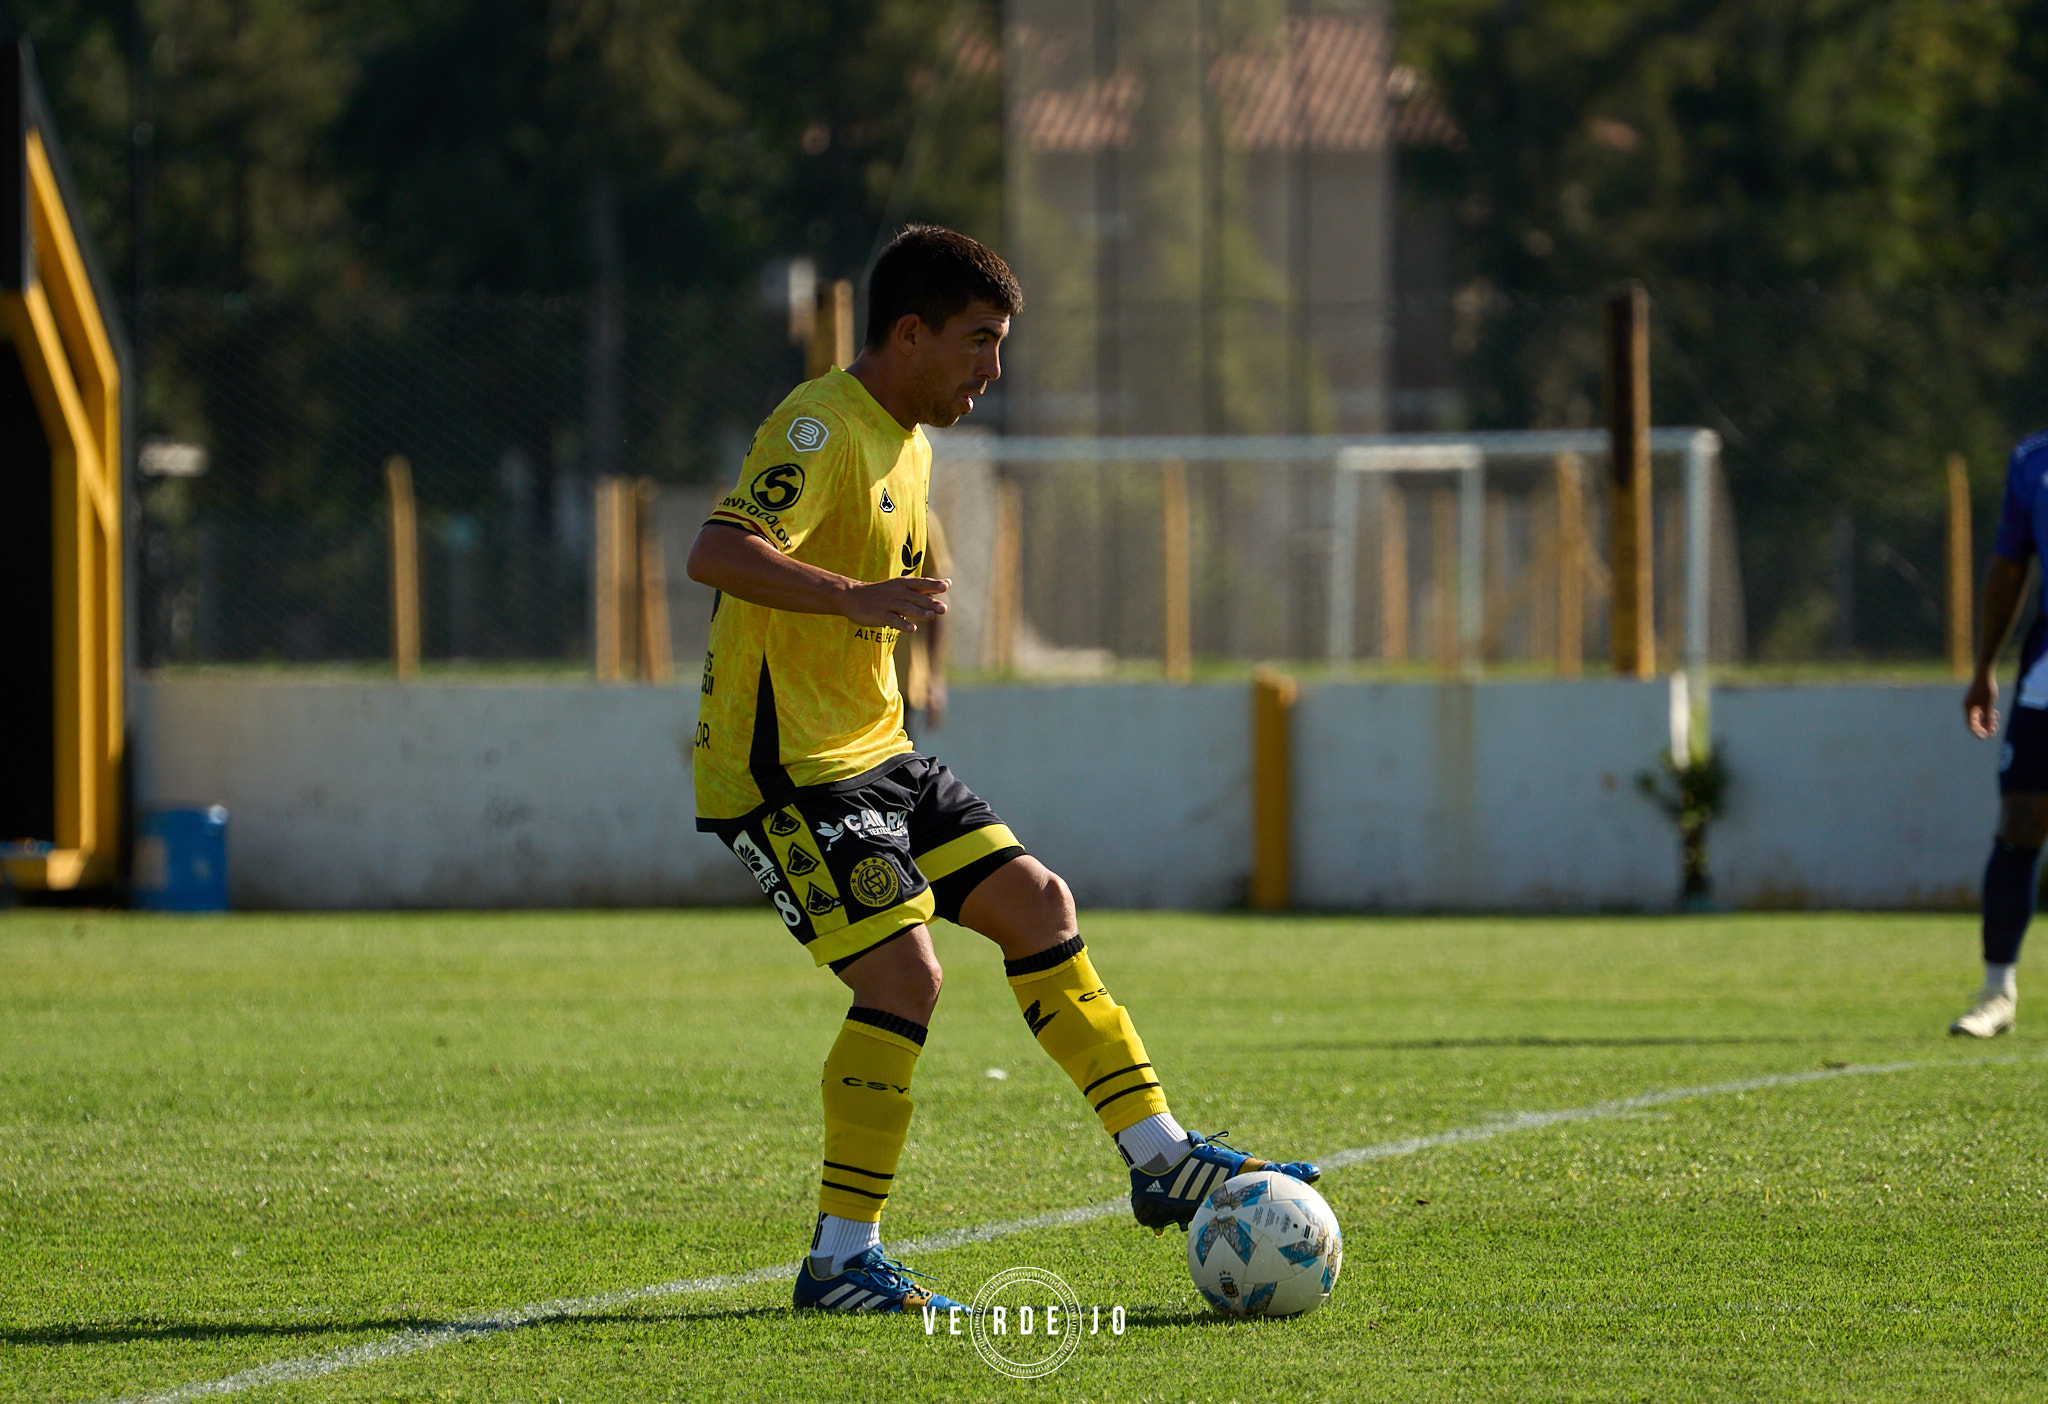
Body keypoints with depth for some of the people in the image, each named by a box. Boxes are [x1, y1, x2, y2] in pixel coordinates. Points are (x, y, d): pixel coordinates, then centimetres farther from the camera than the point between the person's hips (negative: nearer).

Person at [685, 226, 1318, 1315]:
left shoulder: (907, 442, 15)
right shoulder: (824, 429, -17)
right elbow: (719, 553, -33)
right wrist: (855, 598, -45)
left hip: (870, 753, 10)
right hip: (783, 766, -10)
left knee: (1037, 904, 7)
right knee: (905, 975, -17)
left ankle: (1160, 1160, 14)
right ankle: (840, 1260, -11)